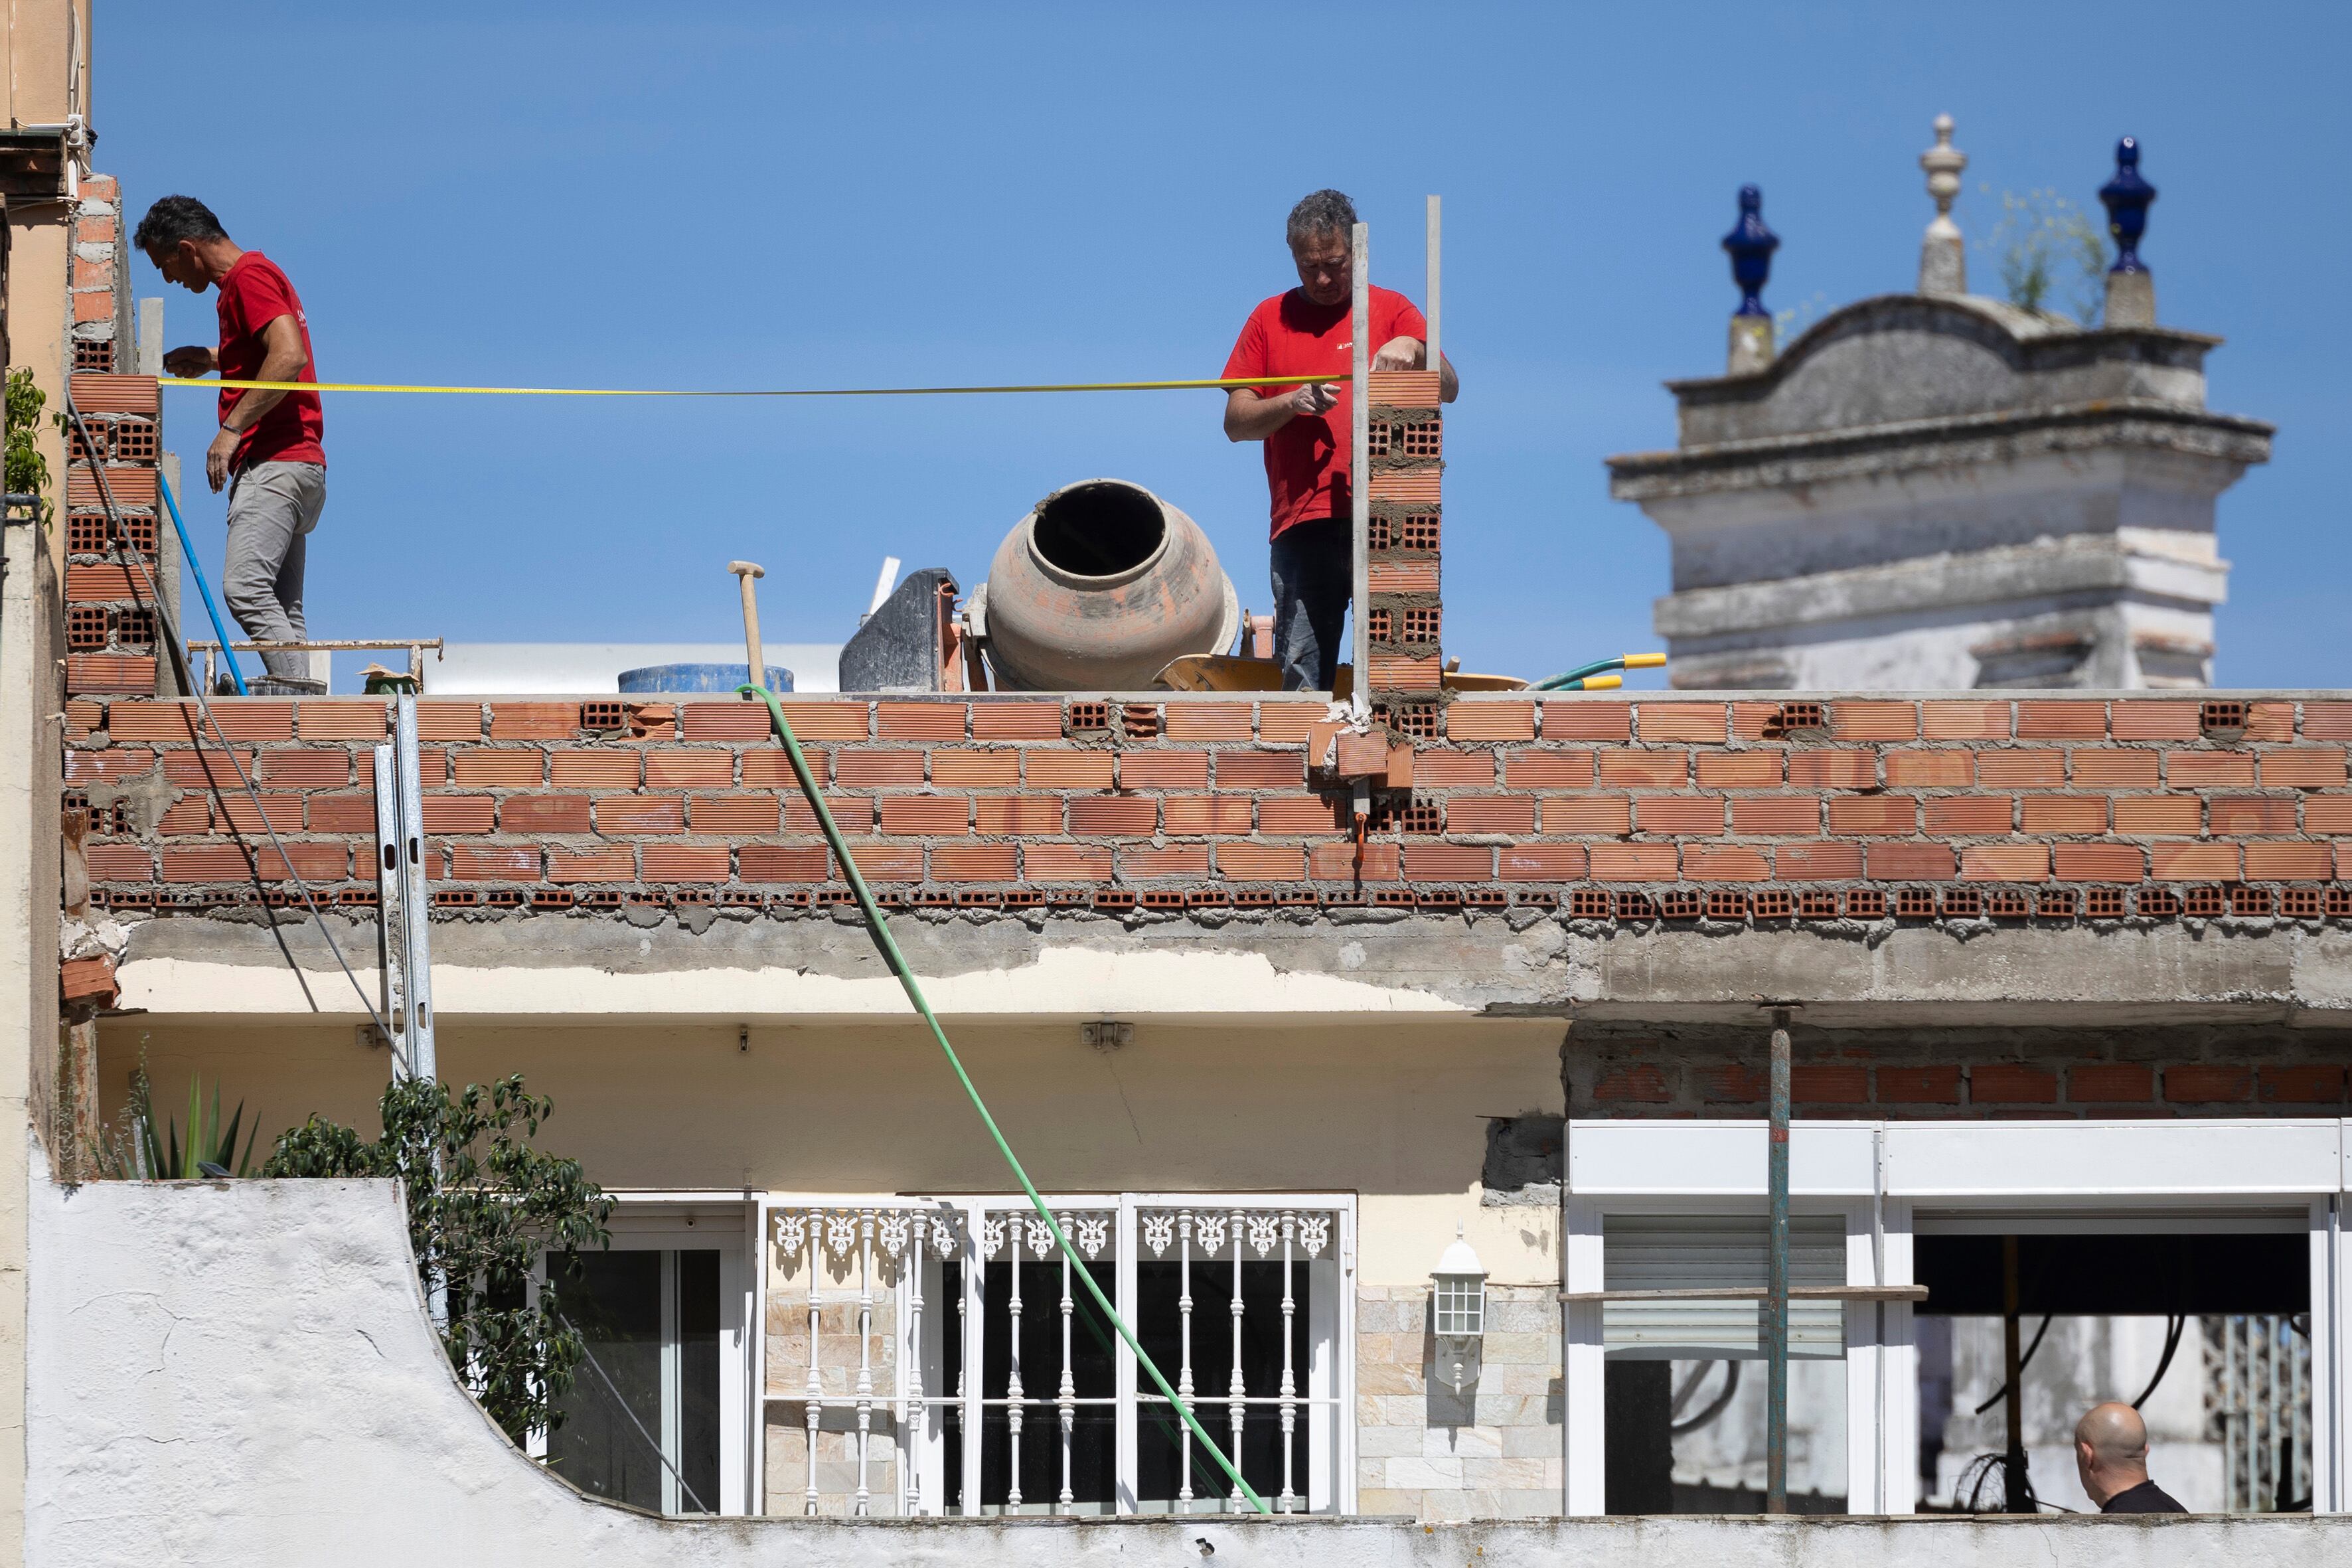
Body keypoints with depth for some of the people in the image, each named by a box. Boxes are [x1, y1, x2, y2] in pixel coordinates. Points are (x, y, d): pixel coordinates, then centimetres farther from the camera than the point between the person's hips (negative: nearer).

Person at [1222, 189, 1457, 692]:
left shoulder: (1391, 311, 14)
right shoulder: (1271, 319, 17)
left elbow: (1448, 389, 3)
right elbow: (1235, 422, 13)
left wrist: (1414, 348, -18)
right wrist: (1291, 403, -6)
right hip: (1303, 525, 1)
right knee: (1301, 678, -7)